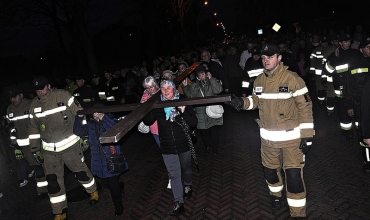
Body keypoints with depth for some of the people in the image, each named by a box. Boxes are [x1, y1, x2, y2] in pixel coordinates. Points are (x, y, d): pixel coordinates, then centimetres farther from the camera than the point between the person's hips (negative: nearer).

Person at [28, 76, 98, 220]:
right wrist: (35, 149, 11)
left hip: (70, 145, -4)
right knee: (53, 181, 8)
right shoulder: (34, 105, 4)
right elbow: (33, 128, 13)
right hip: (49, 150, 4)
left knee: (81, 171, 8)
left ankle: (93, 191, 38)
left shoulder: (63, 96, -10)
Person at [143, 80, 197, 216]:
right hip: (167, 148, 0)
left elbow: (194, 123, -13)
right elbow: (147, 122, 2)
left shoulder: (183, 103, -8)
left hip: (183, 145, 0)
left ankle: (188, 186, 52)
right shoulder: (158, 106, -4)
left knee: (186, 169, 23)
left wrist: (184, 112, -28)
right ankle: (179, 204, 16)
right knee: (174, 175, 5)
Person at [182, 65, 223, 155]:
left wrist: (211, 78, -14)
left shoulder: (213, 82, 4)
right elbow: (190, 95, 1)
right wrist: (185, 87, -11)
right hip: (201, 114, 2)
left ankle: (214, 148, 25)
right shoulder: (195, 86, 11)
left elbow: (218, 90, -14)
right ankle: (207, 147, 33)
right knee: (204, 132, 8)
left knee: (214, 132, 3)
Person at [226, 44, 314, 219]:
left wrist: (306, 136, -11)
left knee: (294, 175, -2)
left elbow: (305, 107, -10)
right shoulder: (259, 80, 3)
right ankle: (275, 193, 50)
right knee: (270, 169, 20)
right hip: (267, 137, 5)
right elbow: (256, 100, 15)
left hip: (291, 137, -5)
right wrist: (242, 102, -8)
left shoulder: (292, 79, -13)